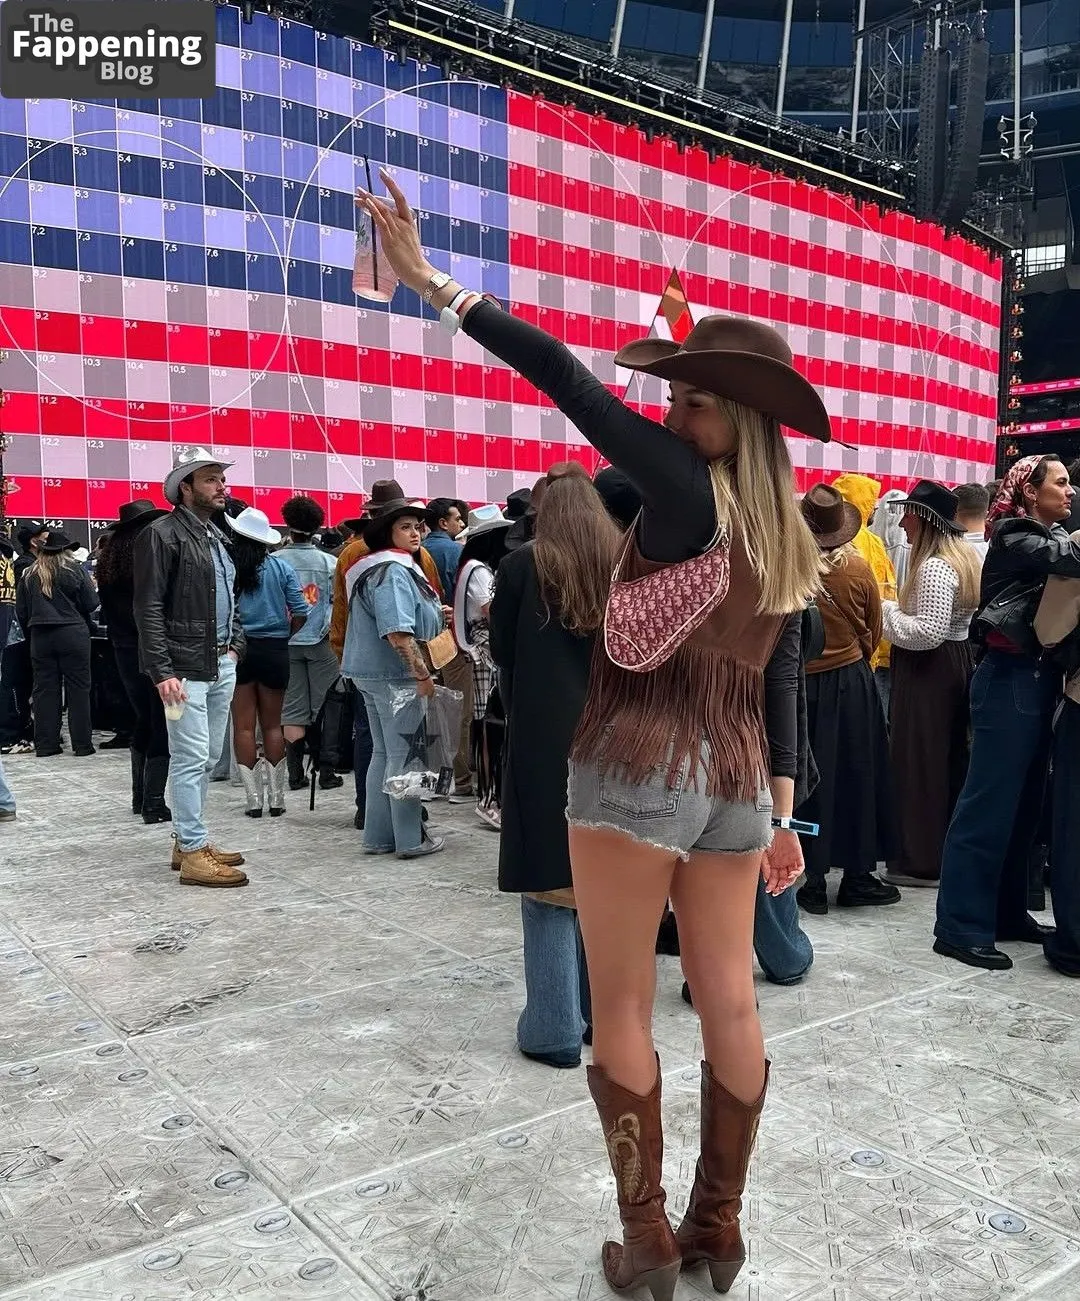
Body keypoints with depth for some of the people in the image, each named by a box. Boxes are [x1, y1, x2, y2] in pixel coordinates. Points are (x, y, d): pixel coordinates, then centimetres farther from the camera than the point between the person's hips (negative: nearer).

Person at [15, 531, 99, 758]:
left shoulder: (28, 575, 5)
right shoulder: (75, 571, -5)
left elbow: (21, 611, 8)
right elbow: (91, 604, -4)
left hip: (40, 637, 3)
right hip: (72, 634, -3)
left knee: (44, 689, 8)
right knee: (78, 689, 2)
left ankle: (45, 744, 10)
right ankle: (82, 744, 2)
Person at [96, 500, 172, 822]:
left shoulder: (108, 560, 7)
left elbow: (108, 608, 12)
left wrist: (118, 642, 18)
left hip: (126, 652, 7)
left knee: (143, 720, 19)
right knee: (162, 725, -1)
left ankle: (140, 796, 24)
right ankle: (154, 804, -2)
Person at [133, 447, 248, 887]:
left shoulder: (218, 536, 17)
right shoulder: (162, 534, -7)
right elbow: (149, 608, -13)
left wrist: (234, 646, 10)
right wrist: (163, 671, -19)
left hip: (222, 664, 8)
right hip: (186, 667, -8)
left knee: (207, 759, 13)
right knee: (190, 759, -6)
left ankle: (187, 839, 23)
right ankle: (194, 853, 0)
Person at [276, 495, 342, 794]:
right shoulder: (328, 562, -5)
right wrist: (331, 630, 9)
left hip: (286, 643, 1)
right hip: (321, 642, -1)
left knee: (292, 710, 6)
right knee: (325, 708, 6)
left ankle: (295, 774, 7)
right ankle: (326, 773, 6)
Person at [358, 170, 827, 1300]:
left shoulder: (683, 487, -11)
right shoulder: (788, 541, 10)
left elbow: (565, 378, -14)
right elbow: (779, 684, 13)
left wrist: (430, 284, -11)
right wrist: (780, 812, 17)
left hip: (639, 769, -7)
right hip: (737, 783, 7)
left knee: (621, 1011, 7)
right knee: (729, 1007, 14)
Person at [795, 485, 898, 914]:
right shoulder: (859, 568, -8)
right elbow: (873, 631, 4)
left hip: (799, 684, -1)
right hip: (850, 682, 1)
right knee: (856, 778, 12)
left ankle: (812, 880, 10)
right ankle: (857, 876, 19)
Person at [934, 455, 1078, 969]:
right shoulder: (1015, 540, -9)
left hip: (1039, 680, 9)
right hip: (1010, 680, -9)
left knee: (1025, 802, 12)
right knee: (990, 803, -8)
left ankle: (1008, 912, 21)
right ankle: (961, 927, -4)